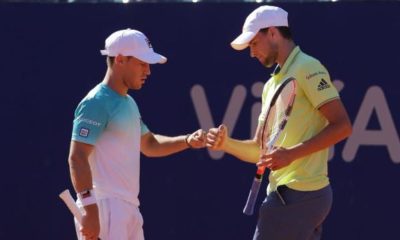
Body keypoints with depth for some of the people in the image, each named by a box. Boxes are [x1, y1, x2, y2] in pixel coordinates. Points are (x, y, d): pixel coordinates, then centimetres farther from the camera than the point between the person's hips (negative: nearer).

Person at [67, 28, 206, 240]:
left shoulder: (129, 103, 18)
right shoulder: (96, 103, -12)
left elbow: (149, 145, 30)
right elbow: (77, 158, -19)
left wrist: (188, 141, 12)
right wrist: (90, 210, -27)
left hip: (129, 208, 10)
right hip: (104, 208, -10)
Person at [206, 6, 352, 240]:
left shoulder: (307, 69, -8)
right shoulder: (273, 84, 21)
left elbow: (342, 126, -16)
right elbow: (260, 150, 20)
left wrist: (291, 154, -23)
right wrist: (227, 143, 1)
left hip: (297, 195, -9)